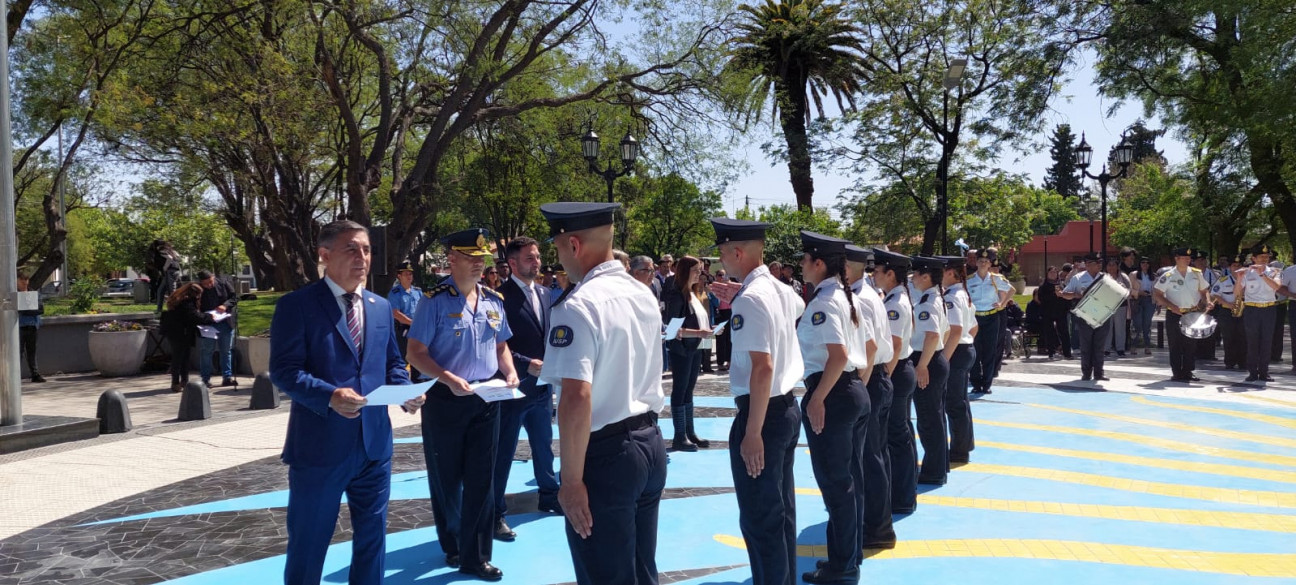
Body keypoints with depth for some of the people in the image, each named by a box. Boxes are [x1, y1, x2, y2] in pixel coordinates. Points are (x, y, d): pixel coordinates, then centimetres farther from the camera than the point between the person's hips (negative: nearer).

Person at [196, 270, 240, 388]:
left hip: (226, 324, 3)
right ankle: (205, 379, 11)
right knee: (206, 352, 3)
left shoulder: (223, 283, -3)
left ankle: (227, 377, 17)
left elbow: (235, 297, 2)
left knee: (226, 351, 9)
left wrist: (225, 305, -16)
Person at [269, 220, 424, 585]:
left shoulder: (381, 307, 11)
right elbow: (283, 369, -14)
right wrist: (329, 396, -29)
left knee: (372, 535, 16)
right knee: (308, 542, 8)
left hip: (374, 441, 6)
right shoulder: (296, 305, -8)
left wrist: (405, 391, -4)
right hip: (319, 445, -5)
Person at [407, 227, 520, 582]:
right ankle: (452, 546, 34)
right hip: (446, 400, -4)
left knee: (481, 480, 6)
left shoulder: (494, 301, 5)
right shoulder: (435, 301, -12)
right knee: (446, 479, 12)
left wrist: (510, 373, -3)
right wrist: (448, 378, -26)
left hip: (487, 400, 4)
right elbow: (416, 353, -12)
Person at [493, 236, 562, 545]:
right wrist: (528, 364, -22)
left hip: (542, 385, 7)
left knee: (544, 444, 20)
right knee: (503, 452, 2)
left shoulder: (544, 293, 9)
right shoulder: (501, 296, -14)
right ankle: (495, 513, 11)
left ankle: (549, 496, 37)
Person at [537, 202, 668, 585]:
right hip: (650, 442, 8)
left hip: (605, 454, -8)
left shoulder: (577, 306, -19)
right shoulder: (643, 295, 8)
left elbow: (577, 399, -26)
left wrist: (571, 479, -19)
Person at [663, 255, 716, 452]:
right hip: (681, 350, -8)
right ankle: (679, 437, 4)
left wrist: (709, 330, 3)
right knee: (680, 390, -1)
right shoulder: (677, 295, -14)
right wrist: (698, 333, -26)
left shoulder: (695, 294, 11)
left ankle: (690, 433, 21)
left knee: (689, 390, 13)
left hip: (695, 349, 8)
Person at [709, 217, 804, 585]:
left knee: (759, 518, 1)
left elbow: (763, 367, -26)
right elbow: (799, 308, 35)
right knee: (781, 510, 19)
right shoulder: (781, 290, 9)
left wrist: (752, 432, -24)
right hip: (787, 407, 10)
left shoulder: (750, 299, -19)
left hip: (763, 414, -10)